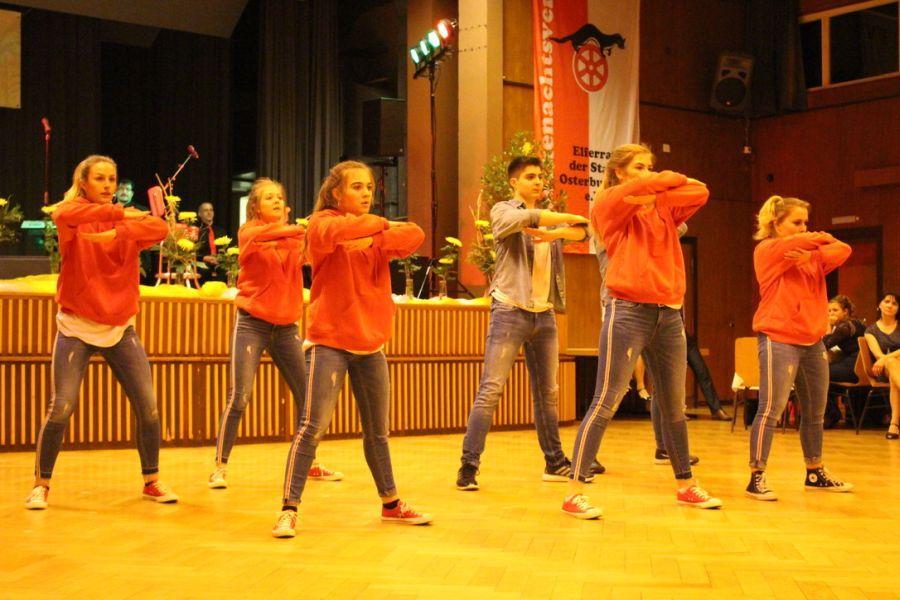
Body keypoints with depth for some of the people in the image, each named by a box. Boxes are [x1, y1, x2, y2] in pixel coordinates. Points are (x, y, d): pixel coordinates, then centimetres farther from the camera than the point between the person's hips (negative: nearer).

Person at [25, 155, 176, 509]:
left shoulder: (125, 224, 6)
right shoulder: (73, 220, -1)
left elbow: (160, 227, -15)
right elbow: (62, 214, -28)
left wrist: (116, 232, -28)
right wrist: (120, 213, -33)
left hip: (121, 328, 3)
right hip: (76, 327, -3)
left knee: (148, 406, -1)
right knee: (61, 407, -9)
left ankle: (152, 480, 16)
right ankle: (41, 484, 9)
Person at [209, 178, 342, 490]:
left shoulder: (292, 236, 11)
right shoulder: (249, 231, -1)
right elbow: (256, 237, -25)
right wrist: (293, 229, -38)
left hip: (286, 326, 5)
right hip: (252, 323, -5)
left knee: (306, 394, 6)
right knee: (239, 396, -11)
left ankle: (309, 463, 21)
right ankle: (220, 467, -2)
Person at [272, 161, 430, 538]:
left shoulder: (377, 234, 13)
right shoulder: (322, 223, -2)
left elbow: (415, 235, -6)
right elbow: (337, 232, -27)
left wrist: (374, 240, -19)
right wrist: (380, 224, -15)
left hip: (371, 344, 6)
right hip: (330, 342, -6)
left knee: (377, 430, 14)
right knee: (313, 425, -13)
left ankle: (391, 504, 27)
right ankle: (289, 509, -8)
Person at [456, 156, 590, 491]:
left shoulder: (550, 219, 18)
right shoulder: (503, 211, 1)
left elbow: (581, 231, 0)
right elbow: (525, 218, -22)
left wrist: (554, 233, -19)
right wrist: (568, 218, -16)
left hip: (544, 314, 6)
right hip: (510, 310, -6)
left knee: (548, 393, 12)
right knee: (491, 390, -9)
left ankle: (555, 463, 21)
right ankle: (468, 466, -7)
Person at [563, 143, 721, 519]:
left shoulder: (663, 207, 16)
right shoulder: (608, 204, 0)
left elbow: (700, 192, 7)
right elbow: (631, 193, -20)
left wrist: (663, 183, 3)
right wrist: (666, 180, -2)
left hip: (670, 314, 6)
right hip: (630, 311, -6)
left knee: (674, 406, 14)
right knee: (606, 403, -9)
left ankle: (685, 486, 27)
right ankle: (574, 493, -7)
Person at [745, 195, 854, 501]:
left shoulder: (812, 256, 15)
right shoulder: (767, 250, -2)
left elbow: (842, 250, -2)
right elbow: (794, 245, -19)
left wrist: (810, 255, -18)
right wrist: (821, 238, 1)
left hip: (812, 341, 7)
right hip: (778, 339, -7)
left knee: (815, 412, 14)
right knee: (771, 409, -12)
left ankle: (815, 474, 26)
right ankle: (756, 478, -10)